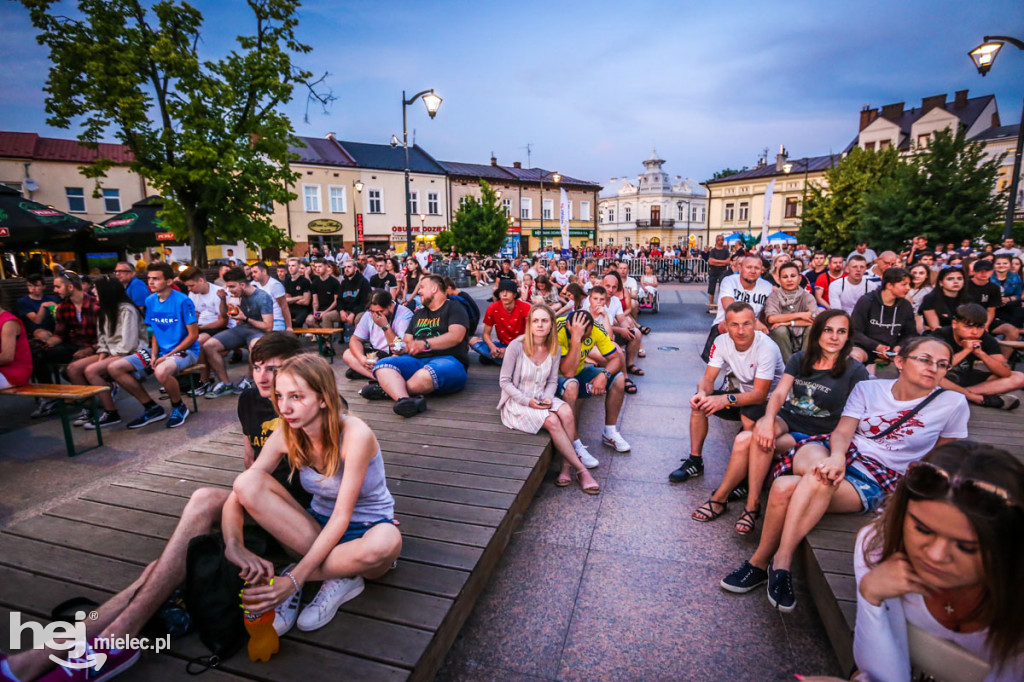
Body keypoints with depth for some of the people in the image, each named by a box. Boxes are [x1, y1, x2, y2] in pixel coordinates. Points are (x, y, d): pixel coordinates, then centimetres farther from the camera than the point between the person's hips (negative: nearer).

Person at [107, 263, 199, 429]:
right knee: (114, 368, -3)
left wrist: (168, 356, -16)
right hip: (160, 350, 8)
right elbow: (155, 332, 14)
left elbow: (193, 335, -14)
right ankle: (152, 408, 8)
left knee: (161, 371, -38)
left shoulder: (182, 301, -14)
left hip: (184, 350, -8)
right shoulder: (150, 300, 7)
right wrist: (154, 355, -4)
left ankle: (179, 407, -7)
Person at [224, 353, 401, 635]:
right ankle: (338, 570, -18)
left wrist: (294, 580, -32)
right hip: (318, 527, 4)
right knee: (247, 482, -21)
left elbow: (342, 517, -26)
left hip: (364, 531, -4)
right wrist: (234, 545, -30)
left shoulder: (355, 434, -26)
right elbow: (238, 493, -10)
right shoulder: (285, 435, -10)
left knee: (386, 543, -43)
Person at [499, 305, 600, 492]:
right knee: (552, 421, -28)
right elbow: (504, 382, -11)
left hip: (542, 399, 4)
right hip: (516, 401, -4)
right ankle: (581, 470, -15)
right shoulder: (516, 346, -15)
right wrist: (527, 401, -21)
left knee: (566, 412, -27)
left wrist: (548, 397, -14)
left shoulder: (554, 349, 0)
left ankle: (567, 466, -16)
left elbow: (552, 381, 8)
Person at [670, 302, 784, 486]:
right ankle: (695, 462, -1)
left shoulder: (767, 348, -28)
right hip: (743, 394, 6)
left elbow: (760, 394, -31)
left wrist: (727, 399, -47)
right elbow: (708, 379, -11)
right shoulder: (722, 342, -12)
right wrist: (702, 393, -35)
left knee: (749, 417, -35)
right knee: (699, 402, -12)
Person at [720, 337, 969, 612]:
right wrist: (836, 457, -24)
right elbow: (842, 432, -2)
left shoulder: (954, 404, 5)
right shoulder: (867, 389, 9)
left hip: (878, 479, -2)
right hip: (833, 453, 2)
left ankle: (761, 561, -19)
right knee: (821, 471, -38)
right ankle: (781, 562, -25)